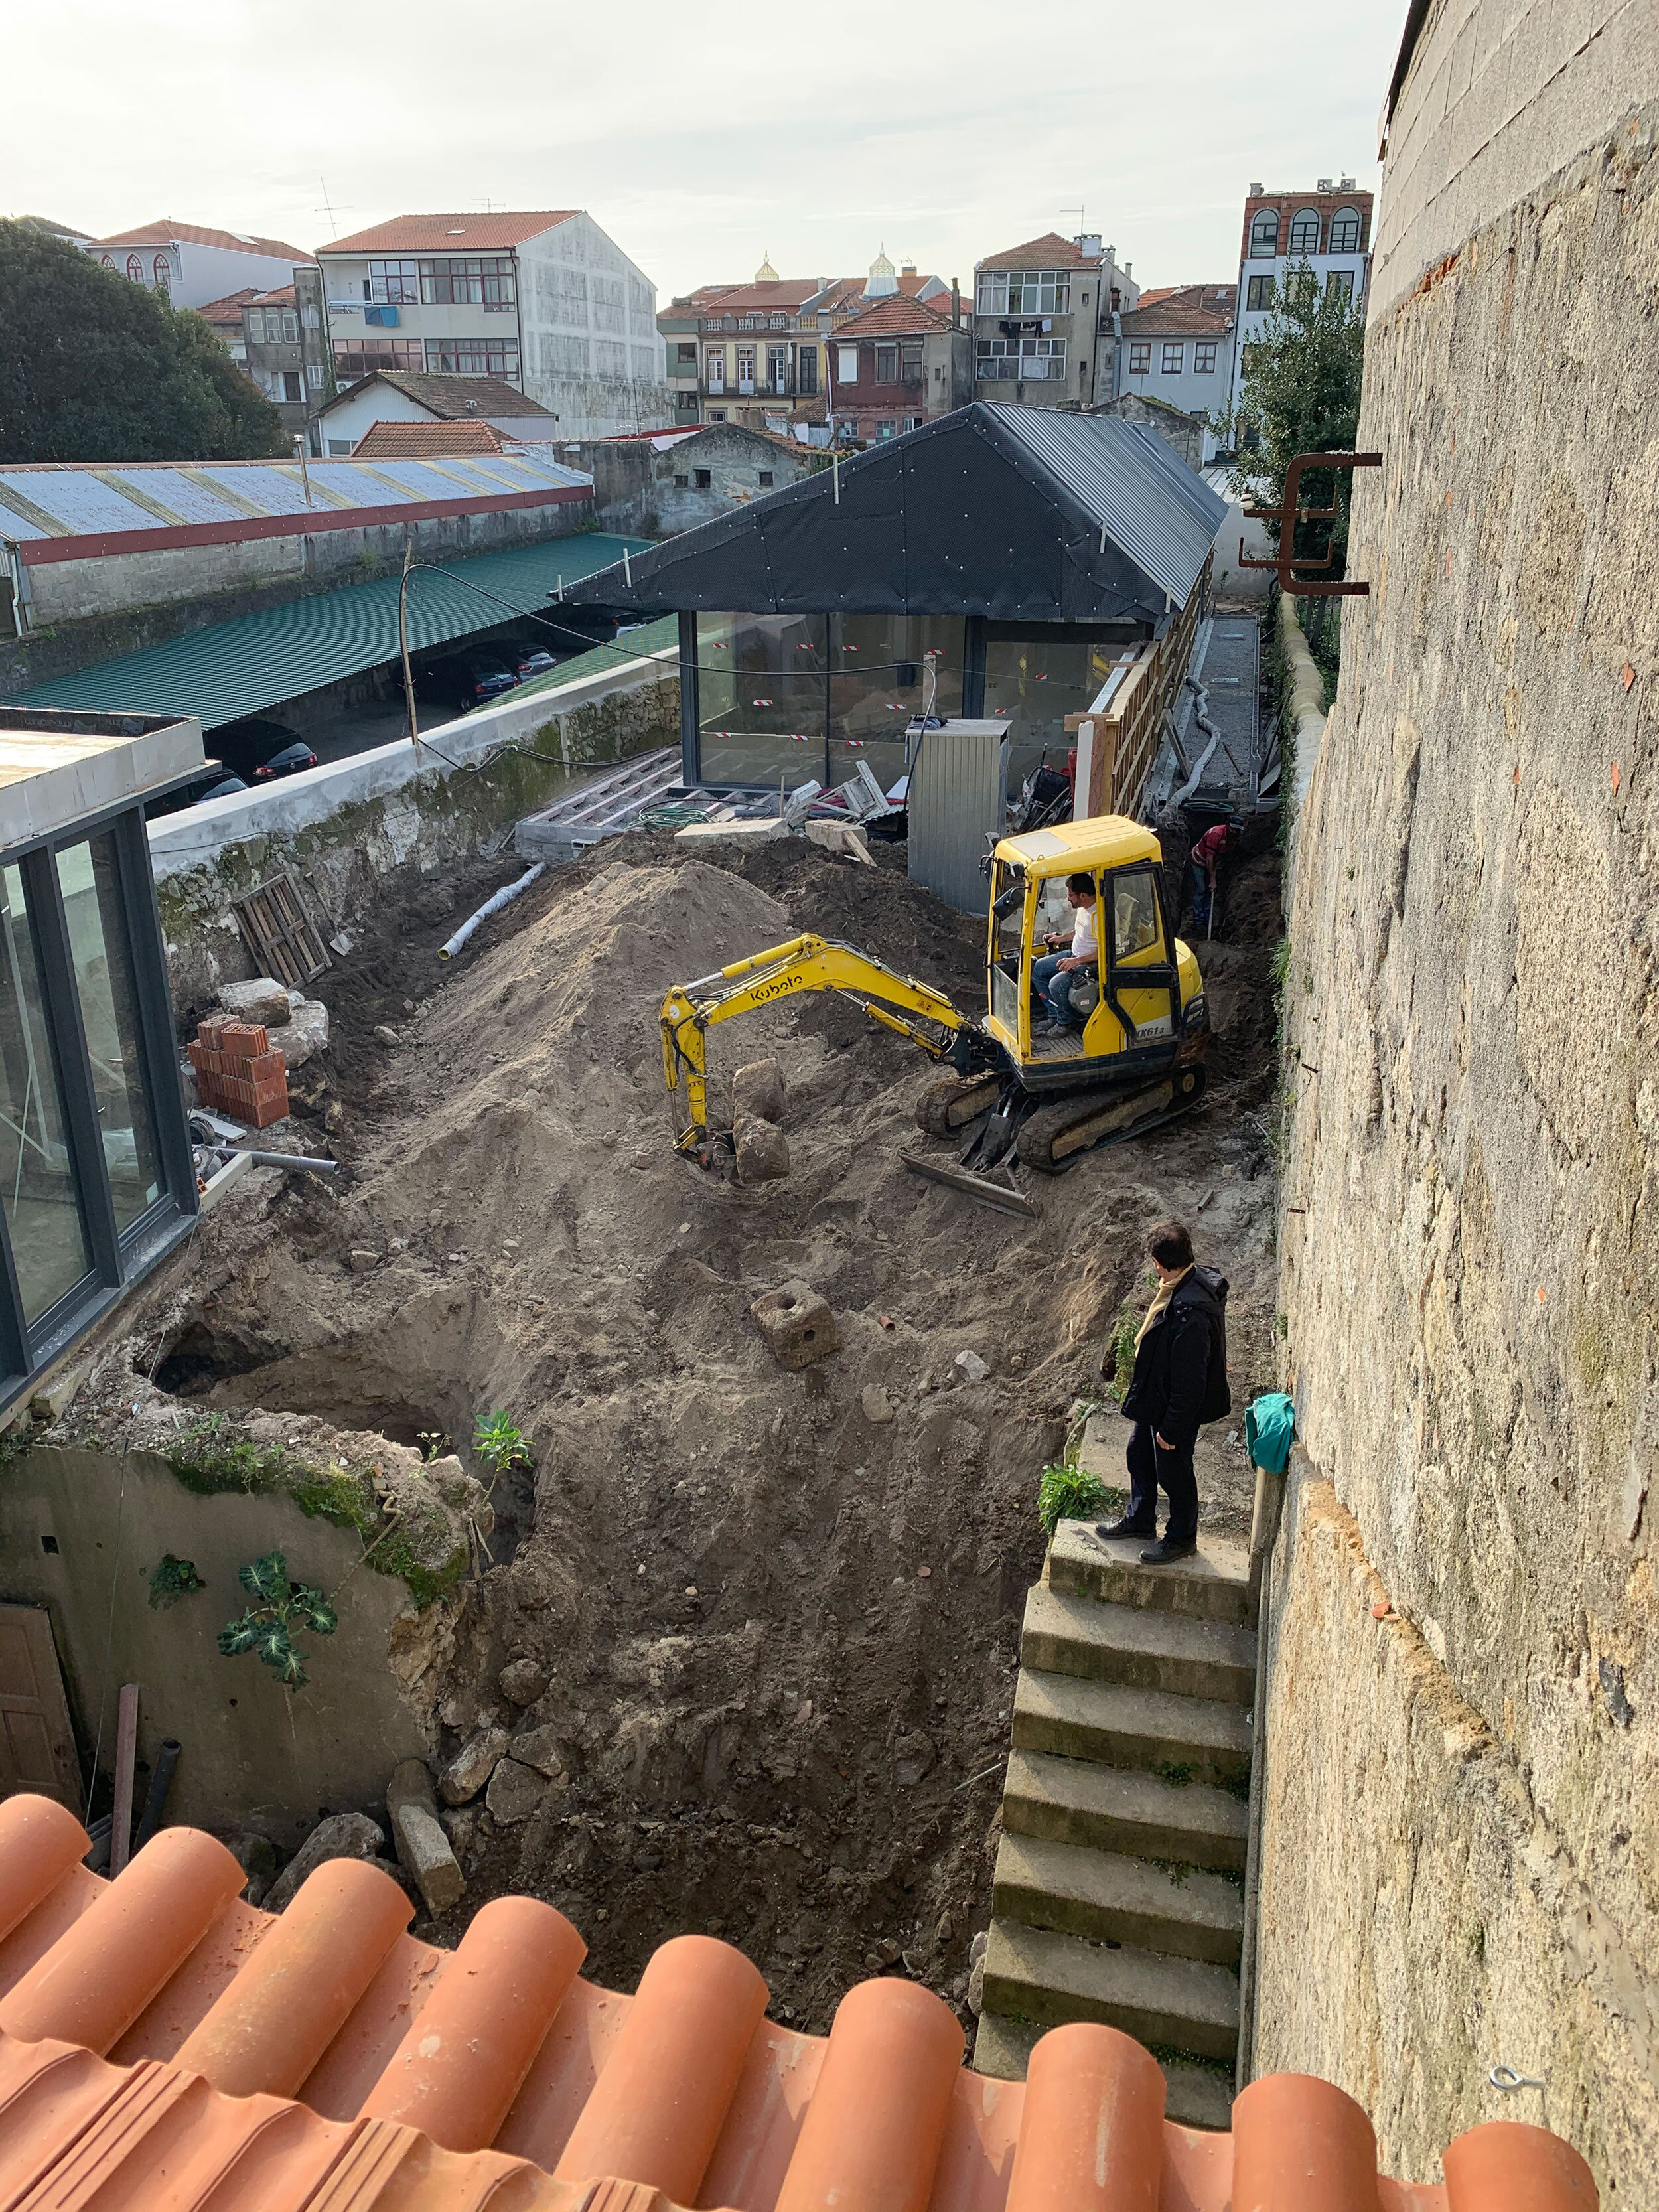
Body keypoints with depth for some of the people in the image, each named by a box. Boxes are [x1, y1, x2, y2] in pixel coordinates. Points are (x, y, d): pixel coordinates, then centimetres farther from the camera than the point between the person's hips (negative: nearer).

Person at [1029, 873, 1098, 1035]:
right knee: (1037, 969, 5)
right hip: (1075, 955, 11)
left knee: (1057, 984, -27)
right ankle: (1052, 1015, 10)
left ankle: (1064, 1022, -1)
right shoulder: (1082, 908, 4)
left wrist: (1077, 961, -32)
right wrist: (1062, 938, 15)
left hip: (1090, 963, -11)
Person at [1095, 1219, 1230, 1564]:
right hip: (1153, 1399, 9)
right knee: (1139, 1456, 25)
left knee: (1173, 1472, 13)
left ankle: (1182, 1539, 36)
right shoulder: (1193, 1280, -5)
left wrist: (1172, 1429, -20)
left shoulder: (1190, 1312, -37)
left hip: (1176, 1408, -9)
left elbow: (1191, 1382, -30)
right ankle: (1140, 1520, 47)